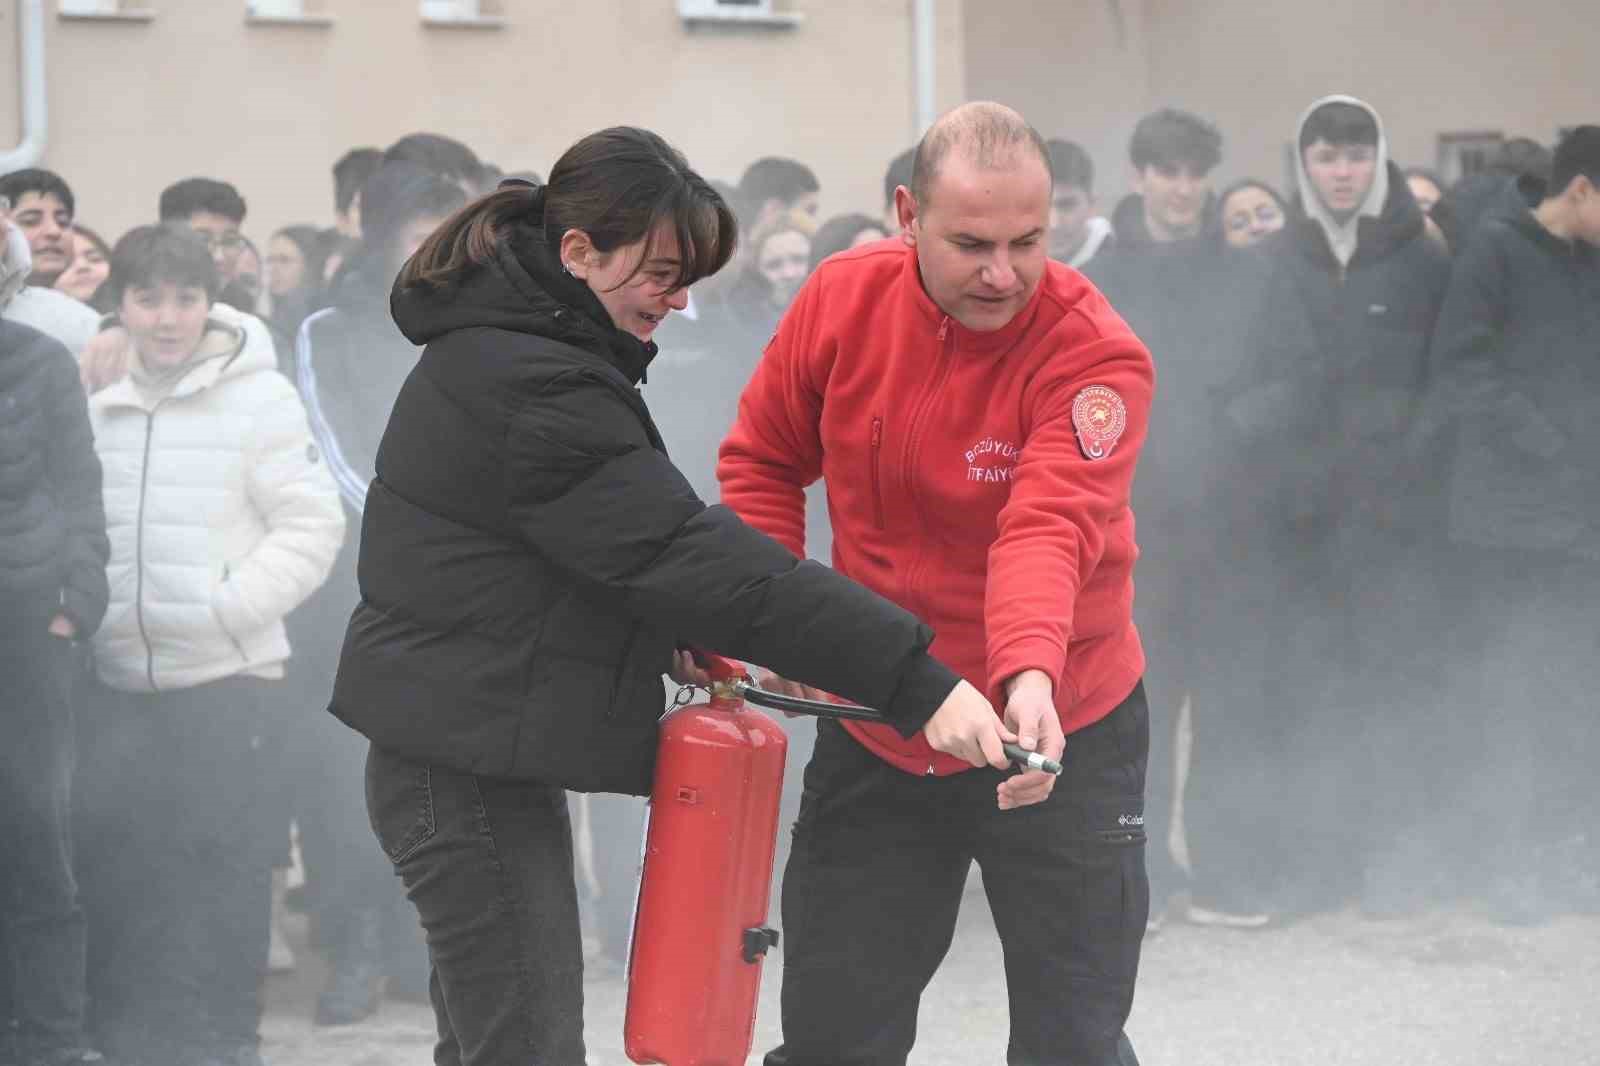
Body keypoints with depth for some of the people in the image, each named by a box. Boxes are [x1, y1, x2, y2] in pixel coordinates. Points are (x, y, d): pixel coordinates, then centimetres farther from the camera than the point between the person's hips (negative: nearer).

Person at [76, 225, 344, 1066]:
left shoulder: (260, 397, -2)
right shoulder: (96, 409, 12)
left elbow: (311, 525, -6)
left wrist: (225, 608, -14)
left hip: (224, 680, -4)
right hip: (118, 682, 4)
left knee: (220, 870, -1)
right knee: (111, 863, 7)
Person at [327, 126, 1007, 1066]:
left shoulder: (489, 345, 12)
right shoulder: (532, 388, -22)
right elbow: (690, 553, -27)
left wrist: (671, 631, 6)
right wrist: (917, 680, -30)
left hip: (469, 756, 11)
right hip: (470, 768, -11)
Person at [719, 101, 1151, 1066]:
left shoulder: (1098, 353, -20)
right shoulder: (844, 299, -7)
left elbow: (1049, 528, -34)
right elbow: (761, 465, 7)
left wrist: (1031, 676, -51)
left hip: (1063, 732, -3)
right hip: (876, 730, 4)